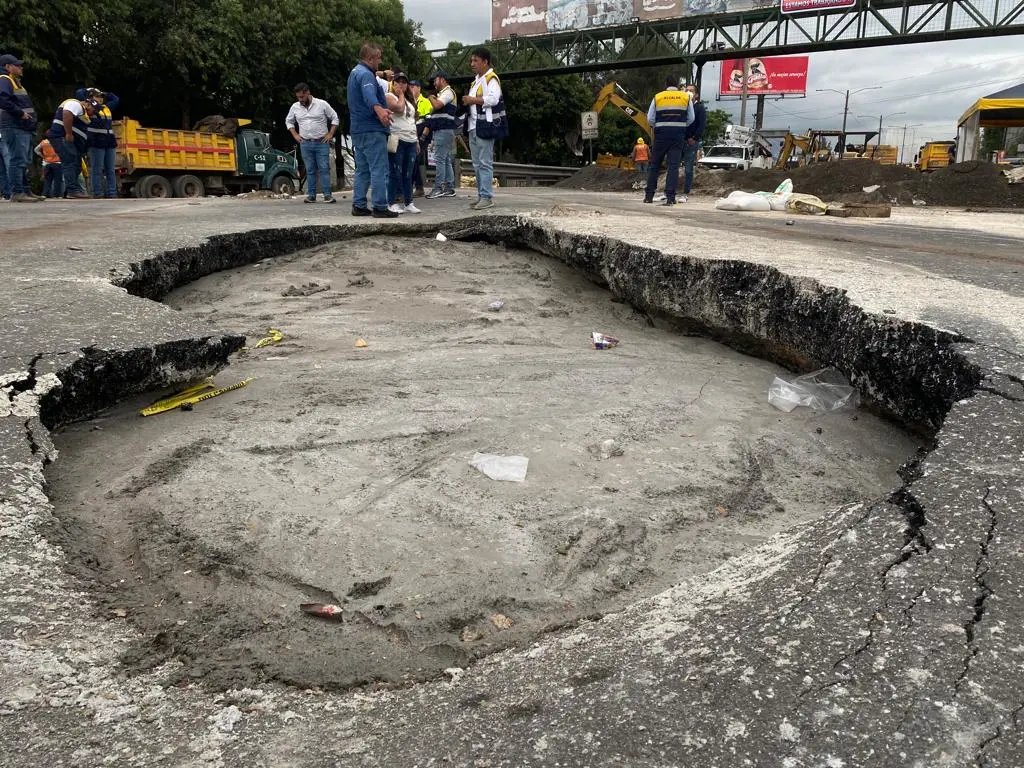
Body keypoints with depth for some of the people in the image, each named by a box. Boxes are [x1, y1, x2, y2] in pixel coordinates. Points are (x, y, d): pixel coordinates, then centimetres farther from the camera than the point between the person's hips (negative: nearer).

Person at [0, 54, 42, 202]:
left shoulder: (15, 82, 25)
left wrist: (32, 117, 12)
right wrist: (20, 113, -19)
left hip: (23, 128, 10)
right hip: (14, 127, -10)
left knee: (22, 161, 12)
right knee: (17, 160, -14)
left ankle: (24, 190, 17)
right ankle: (16, 192, -16)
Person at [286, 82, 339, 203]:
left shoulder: (322, 104, -2)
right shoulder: (295, 107, 8)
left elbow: (335, 118, 5)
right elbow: (288, 121, 22)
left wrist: (330, 134, -2)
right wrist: (295, 135, 10)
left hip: (322, 143, -3)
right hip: (305, 144, 3)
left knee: (324, 169, -6)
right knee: (310, 170, 4)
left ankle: (327, 195, -6)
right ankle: (311, 195, 7)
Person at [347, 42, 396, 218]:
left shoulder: (355, 72, 20)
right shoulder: (365, 74, -15)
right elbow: (370, 96, -36)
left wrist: (382, 75, 60)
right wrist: (379, 110, -56)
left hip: (358, 129, 11)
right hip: (371, 130, -11)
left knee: (362, 170, 13)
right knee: (379, 170, -9)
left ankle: (359, 205, 13)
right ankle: (380, 207, -10)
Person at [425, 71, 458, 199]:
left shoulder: (448, 92, -8)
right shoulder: (443, 93, 24)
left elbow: (437, 105, -20)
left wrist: (431, 97, -2)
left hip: (444, 130, -10)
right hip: (440, 130, 10)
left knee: (439, 159, -12)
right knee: (446, 160, 8)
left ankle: (438, 188, -13)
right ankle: (449, 187, 10)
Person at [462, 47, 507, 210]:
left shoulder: (491, 78, -8)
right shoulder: (476, 80, 22)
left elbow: (493, 99, -22)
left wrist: (473, 100, -15)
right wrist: (468, 101, 6)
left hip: (485, 126, -10)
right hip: (474, 126, 10)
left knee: (485, 163, -10)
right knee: (477, 164, 10)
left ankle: (487, 197, -9)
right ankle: (482, 196, 15)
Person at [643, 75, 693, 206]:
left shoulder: (657, 97, 3)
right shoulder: (686, 97, 7)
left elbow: (650, 119, 2)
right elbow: (691, 118, 7)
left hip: (661, 134, 0)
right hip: (678, 135, 0)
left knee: (654, 165, 10)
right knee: (673, 166, -2)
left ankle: (649, 195, 11)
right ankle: (670, 197, -10)